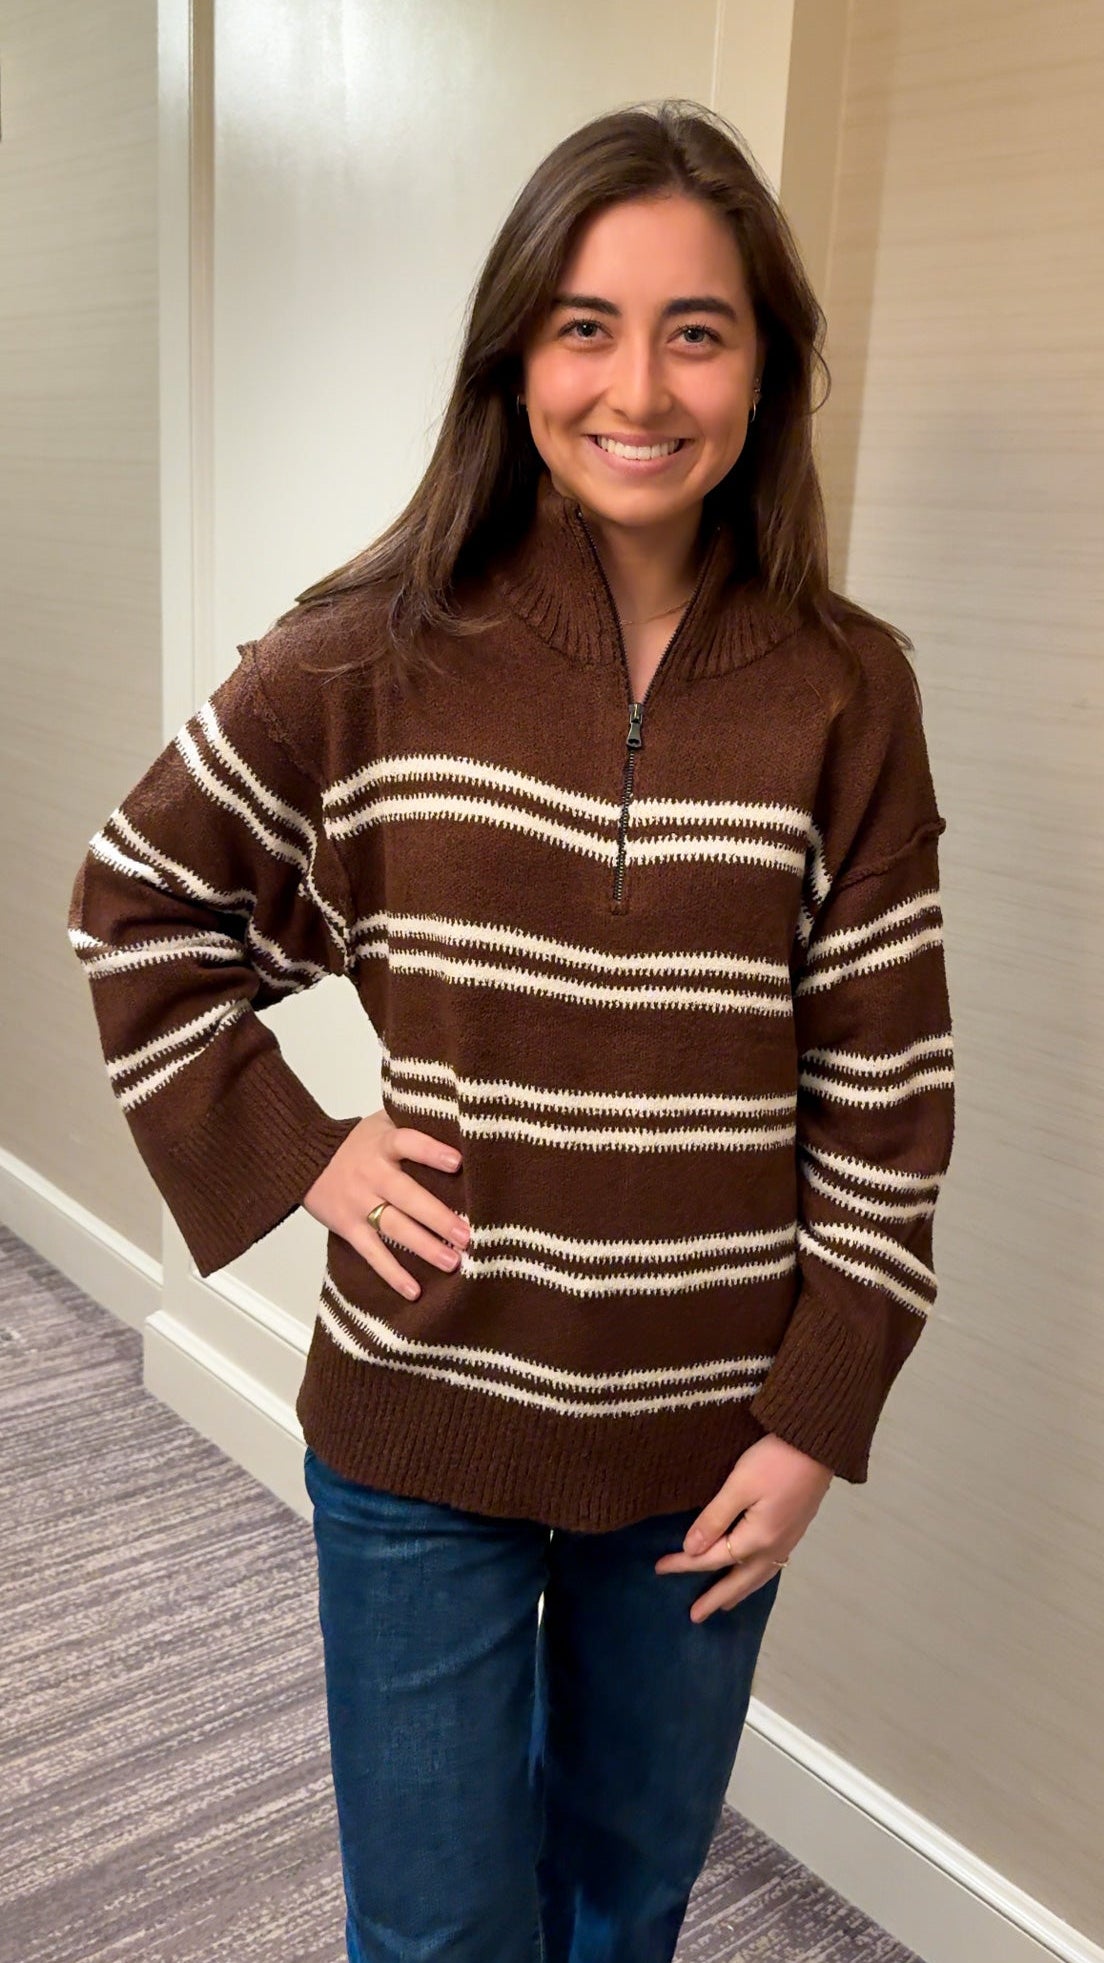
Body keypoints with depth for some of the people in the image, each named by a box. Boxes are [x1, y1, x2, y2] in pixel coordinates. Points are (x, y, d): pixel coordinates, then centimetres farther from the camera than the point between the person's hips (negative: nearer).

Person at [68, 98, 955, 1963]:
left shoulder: (846, 693, -6)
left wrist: (820, 1418, -4)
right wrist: (291, 1149, -6)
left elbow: (884, 1091, -3)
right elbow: (134, 905, 3)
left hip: (709, 1441, 2)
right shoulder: (379, 655, -9)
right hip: (423, 1422, -1)